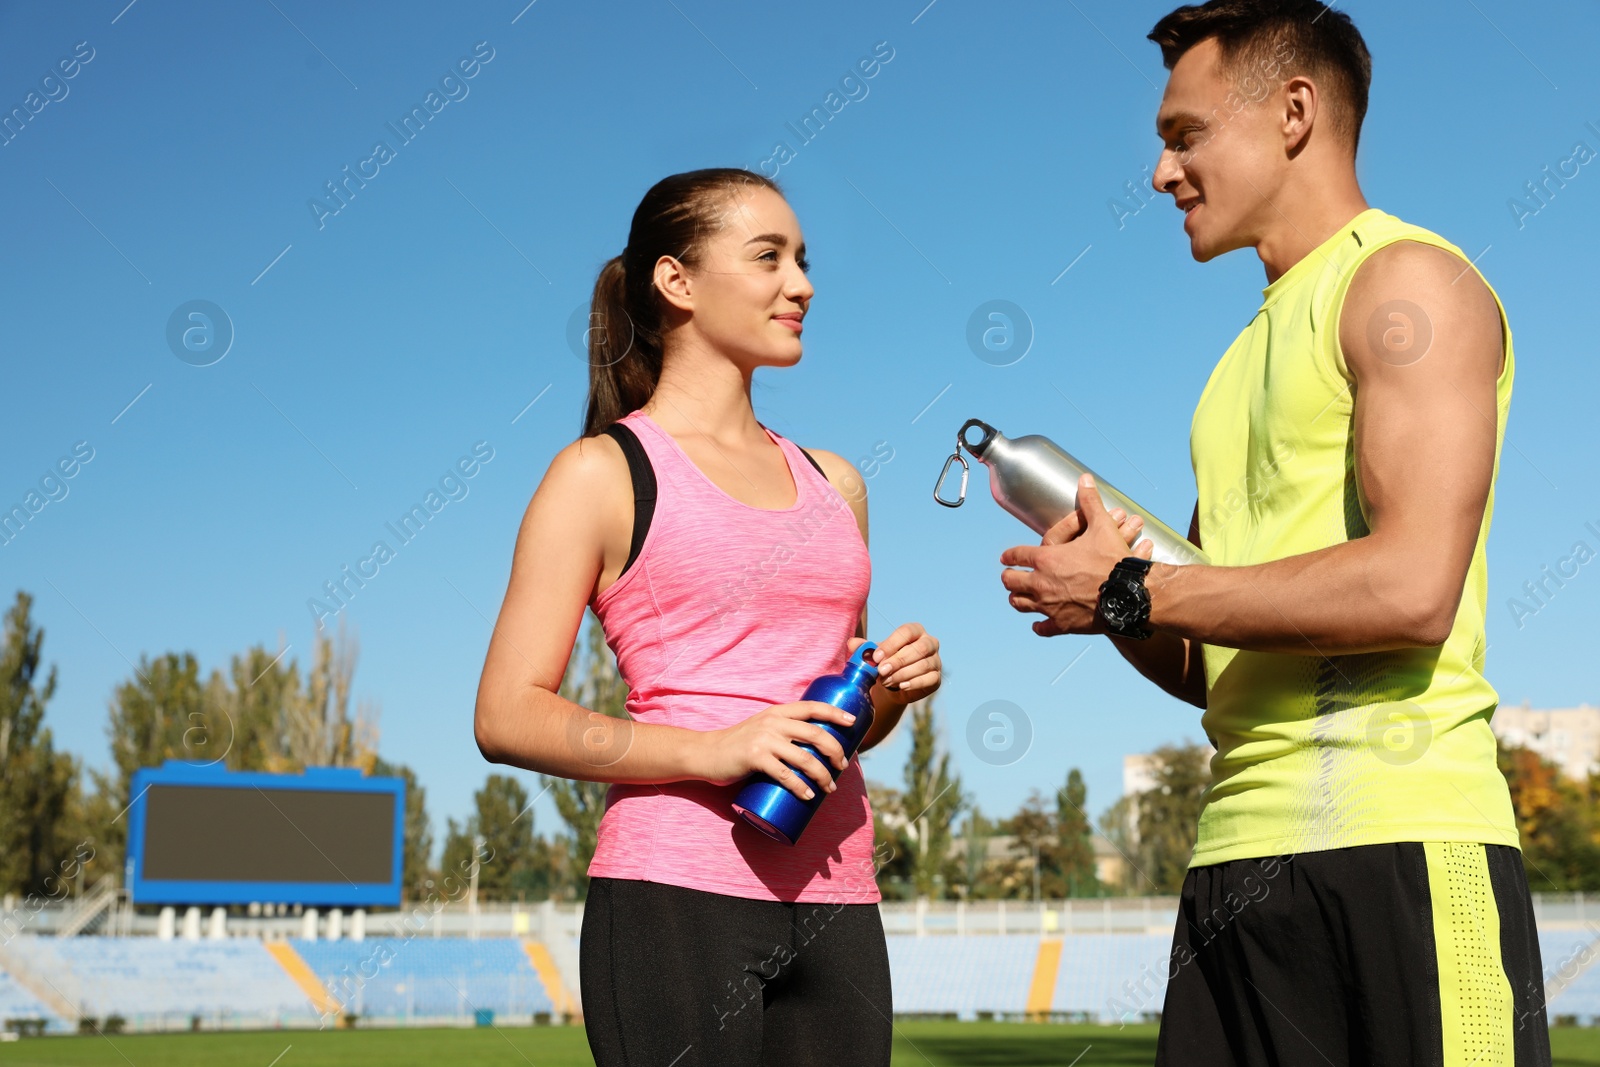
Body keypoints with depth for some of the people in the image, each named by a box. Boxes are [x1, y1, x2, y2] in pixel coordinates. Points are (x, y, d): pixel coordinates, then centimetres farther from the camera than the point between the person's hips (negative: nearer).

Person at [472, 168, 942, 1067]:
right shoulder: (604, 472, 0)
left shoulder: (834, 484, 18)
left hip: (835, 897, 6)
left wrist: (892, 689, 5)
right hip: (676, 891, -5)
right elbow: (508, 716, -7)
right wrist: (710, 750, -17)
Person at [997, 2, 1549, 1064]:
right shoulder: (1252, 357, 23)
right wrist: (1108, 594, 3)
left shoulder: (1408, 281, -1)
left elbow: (1413, 589, -17)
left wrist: (1131, 591, -9)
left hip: (1398, 854, -7)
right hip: (1237, 857, 8)